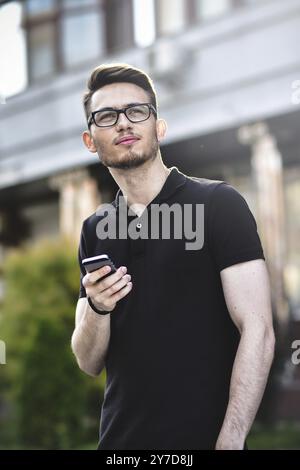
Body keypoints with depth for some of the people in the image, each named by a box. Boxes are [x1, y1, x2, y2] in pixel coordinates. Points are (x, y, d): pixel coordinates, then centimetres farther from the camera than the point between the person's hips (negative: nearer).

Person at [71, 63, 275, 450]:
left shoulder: (218, 204, -9)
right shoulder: (95, 230, 7)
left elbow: (257, 332, -14)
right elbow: (89, 364, 7)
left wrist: (229, 442, -22)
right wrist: (98, 309, -13)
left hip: (204, 437, -5)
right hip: (119, 439, 5)